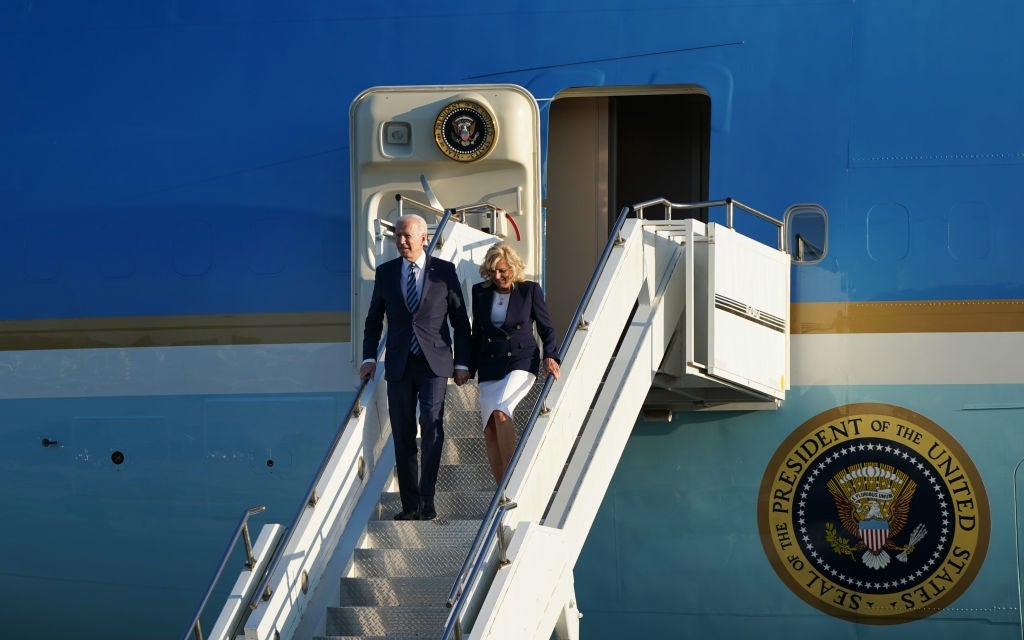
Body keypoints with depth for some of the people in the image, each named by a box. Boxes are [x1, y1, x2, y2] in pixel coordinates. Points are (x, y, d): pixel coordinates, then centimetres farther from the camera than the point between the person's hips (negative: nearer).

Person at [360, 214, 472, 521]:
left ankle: (427, 502, -10)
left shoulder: (444, 271, 2)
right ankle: (410, 503, 7)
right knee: (403, 435, 2)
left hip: (434, 363, -3)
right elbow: (374, 320, 16)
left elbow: (460, 320, 5)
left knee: (432, 429, -13)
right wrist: (369, 358, 5)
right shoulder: (385, 272, 9)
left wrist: (462, 363, 1)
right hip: (399, 365, 3)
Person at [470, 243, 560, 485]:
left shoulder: (530, 291, 0)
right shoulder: (480, 292, 9)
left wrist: (550, 356, -9)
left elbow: (546, 328, 6)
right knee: (489, 429, -5)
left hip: (521, 361, -4)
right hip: (490, 365, 4)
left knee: (501, 411, -28)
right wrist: (469, 367, 16)